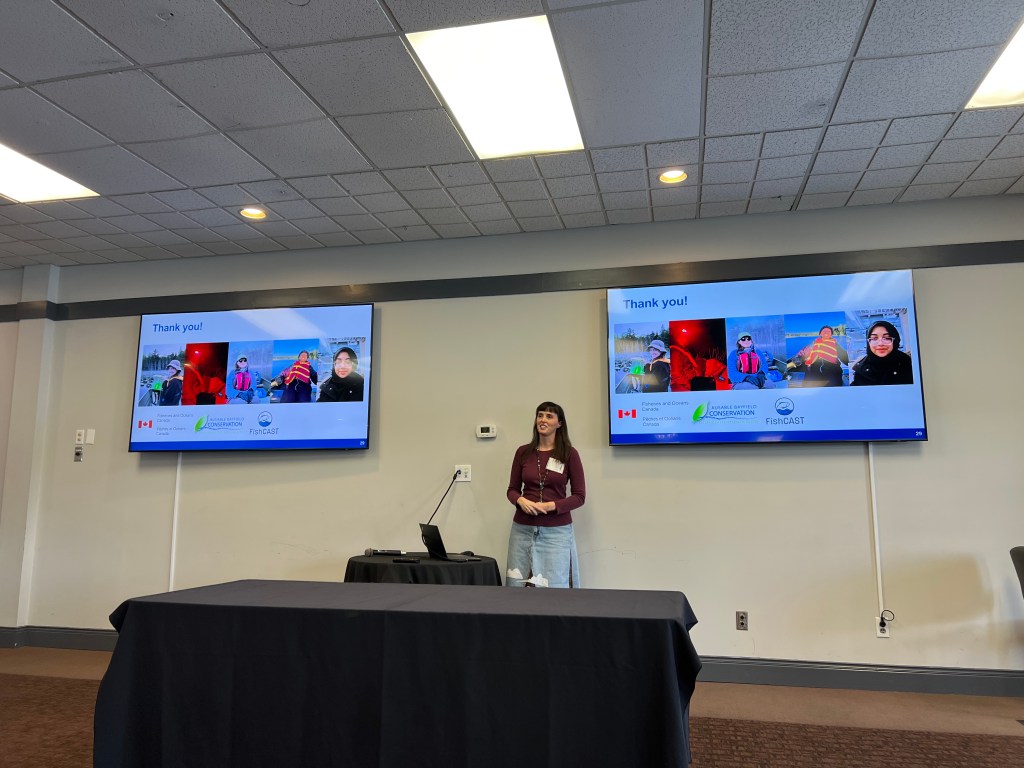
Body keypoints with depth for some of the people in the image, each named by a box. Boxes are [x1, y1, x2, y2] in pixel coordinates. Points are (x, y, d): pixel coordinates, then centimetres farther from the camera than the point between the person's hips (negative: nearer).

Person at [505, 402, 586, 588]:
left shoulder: (569, 454, -3)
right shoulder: (523, 452, 5)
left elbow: (579, 496, -3)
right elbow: (512, 489, 10)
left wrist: (550, 506, -16)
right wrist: (521, 500, -12)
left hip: (557, 531, -2)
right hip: (523, 529, 3)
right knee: (517, 586, 4)